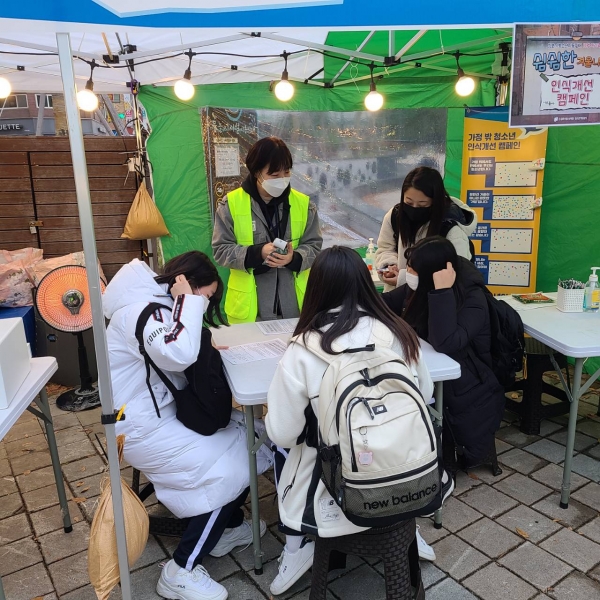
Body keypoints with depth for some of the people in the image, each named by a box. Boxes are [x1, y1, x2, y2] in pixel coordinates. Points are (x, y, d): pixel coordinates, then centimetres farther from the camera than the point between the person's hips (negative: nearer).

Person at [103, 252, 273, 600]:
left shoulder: (160, 304, 10)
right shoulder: (141, 310, -23)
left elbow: (180, 358, 11)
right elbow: (178, 355, -39)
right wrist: (189, 302, -27)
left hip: (166, 412, 10)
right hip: (145, 428, -10)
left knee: (246, 441, 3)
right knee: (231, 471, -13)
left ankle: (228, 527, 23)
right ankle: (181, 572, 0)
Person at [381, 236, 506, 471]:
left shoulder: (471, 300, -23)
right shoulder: (419, 289, -4)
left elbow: (444, 344, -37)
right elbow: (387, 303, 11)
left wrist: (442, 292, -38)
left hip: (467, 395, -6)